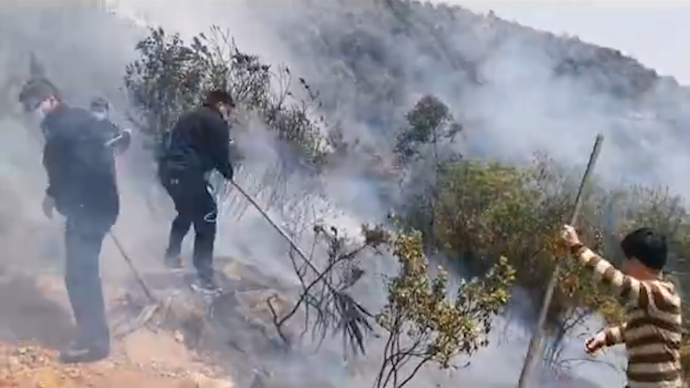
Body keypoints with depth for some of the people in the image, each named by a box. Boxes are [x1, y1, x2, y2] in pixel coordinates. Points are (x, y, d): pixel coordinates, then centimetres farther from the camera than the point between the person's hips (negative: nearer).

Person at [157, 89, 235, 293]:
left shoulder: (191, 117, 25)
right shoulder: (216, 122, -2)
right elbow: (220, 154, -6)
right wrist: (228, 173, 15)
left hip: (168, 169, 10)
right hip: (186, 172, -9)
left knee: (186, 213, 30)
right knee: (206, 219, -6)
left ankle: (172, 257, 45)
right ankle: (205, 278, -10)